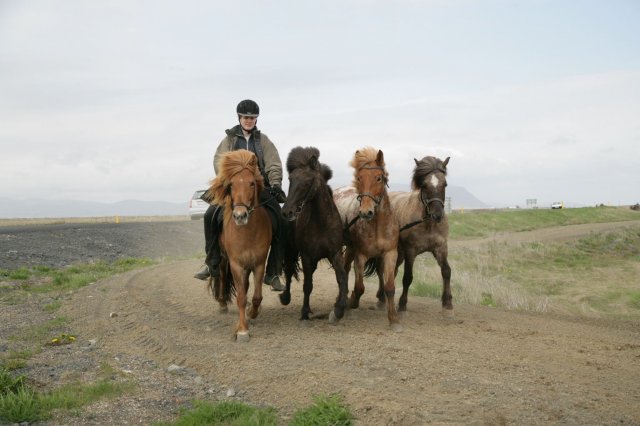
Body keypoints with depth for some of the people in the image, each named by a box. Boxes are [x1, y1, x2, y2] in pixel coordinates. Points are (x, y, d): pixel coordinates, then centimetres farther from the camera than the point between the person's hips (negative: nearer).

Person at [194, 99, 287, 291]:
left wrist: (275, 184, -15)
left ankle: (272, 273, -8)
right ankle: (212, 264, -8)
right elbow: (219, 161, -3)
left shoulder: (263, 140, 10)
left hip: (261, 188, 0)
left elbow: (274, 165, 2)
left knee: (279, 224, -17)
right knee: (211, 215, -22)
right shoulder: (230, 138, 10)